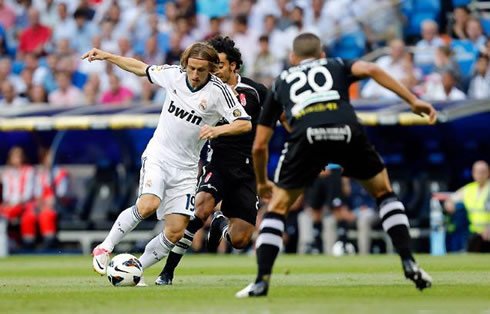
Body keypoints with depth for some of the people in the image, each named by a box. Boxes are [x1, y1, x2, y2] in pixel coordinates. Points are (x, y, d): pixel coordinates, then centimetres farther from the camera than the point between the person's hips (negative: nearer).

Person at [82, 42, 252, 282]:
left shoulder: (218, 91, -11)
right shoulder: (174, 74, -4)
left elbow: (245, 124, -16)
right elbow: (141, 68, 14)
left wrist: (218, 130, -33)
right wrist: (106, 56, 12)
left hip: (185, 168, 1)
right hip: (158, 155, -1)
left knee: (176, 231, -7)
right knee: (148, 204, -28)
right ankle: (105, 248, -12)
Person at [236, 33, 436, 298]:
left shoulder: (281, 82, 35)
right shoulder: (336, 67, 33)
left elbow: (259, 146, 34)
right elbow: (370, 70, 8)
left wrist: (262, 183, 51)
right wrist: (413, 102, 7)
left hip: (306, 136, 0)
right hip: (347, 130, 0)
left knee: (277, 207, 18)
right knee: (384, 193, 24)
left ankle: (262, 281, 6)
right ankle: (409, 264, 14)